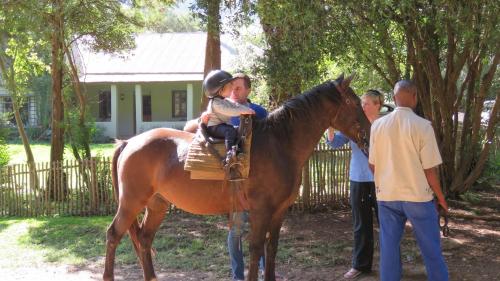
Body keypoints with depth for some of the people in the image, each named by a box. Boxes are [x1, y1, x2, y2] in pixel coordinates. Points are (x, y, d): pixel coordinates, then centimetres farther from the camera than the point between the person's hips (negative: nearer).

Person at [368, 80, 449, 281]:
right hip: (418, 195, -3)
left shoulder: (378, 125, -3)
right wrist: (440, 197, 3)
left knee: (389, 248, 11)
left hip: (386, 196, 3)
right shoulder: (422, 125, -13)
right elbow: (429, 169, -11)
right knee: (431, 249, 10)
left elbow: (372, 165, 5)